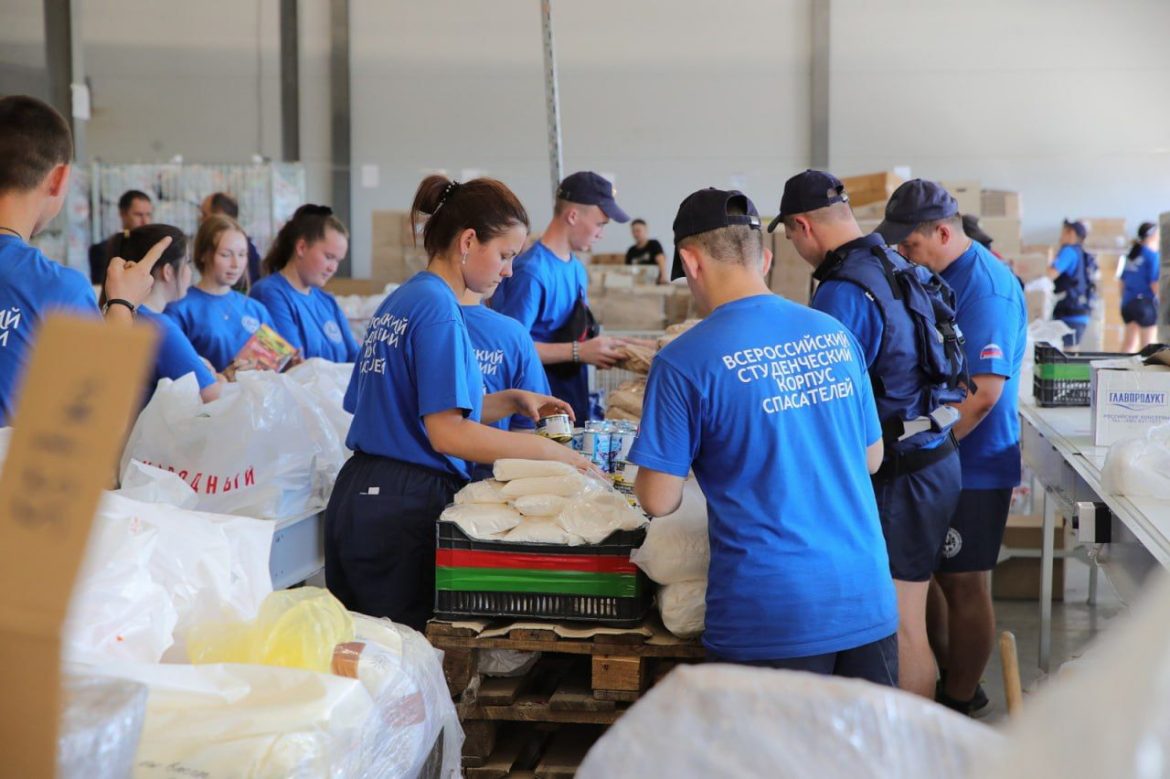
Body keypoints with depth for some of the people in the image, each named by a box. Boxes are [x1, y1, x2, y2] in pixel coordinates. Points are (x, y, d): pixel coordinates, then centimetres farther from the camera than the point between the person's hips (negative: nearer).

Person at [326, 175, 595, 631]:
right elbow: (446, 433, -20)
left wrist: (510, 401, 16)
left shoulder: (399, 301, 14)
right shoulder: (438, 309, -14)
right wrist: (545, 451, -15)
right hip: (404, 506, -9)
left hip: (358, 493, 9)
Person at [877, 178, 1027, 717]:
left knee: (964, 586, 3)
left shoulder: (985, 289, -20)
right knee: (924, 577, 16)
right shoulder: (933, 277, 9)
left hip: (972, 466, -9)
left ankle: (960, 705, 16)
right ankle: (942, 681, 32)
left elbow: (982, 394, -26)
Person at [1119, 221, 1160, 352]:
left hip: (1128, 302, 7)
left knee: (1130, 342, 11)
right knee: (1148, 344, 0)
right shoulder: (1153, 255, -11)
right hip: (1146, 302, -7)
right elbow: (1155, 284, -15)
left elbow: (1123, 281, 15)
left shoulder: (1132, 254, 11)